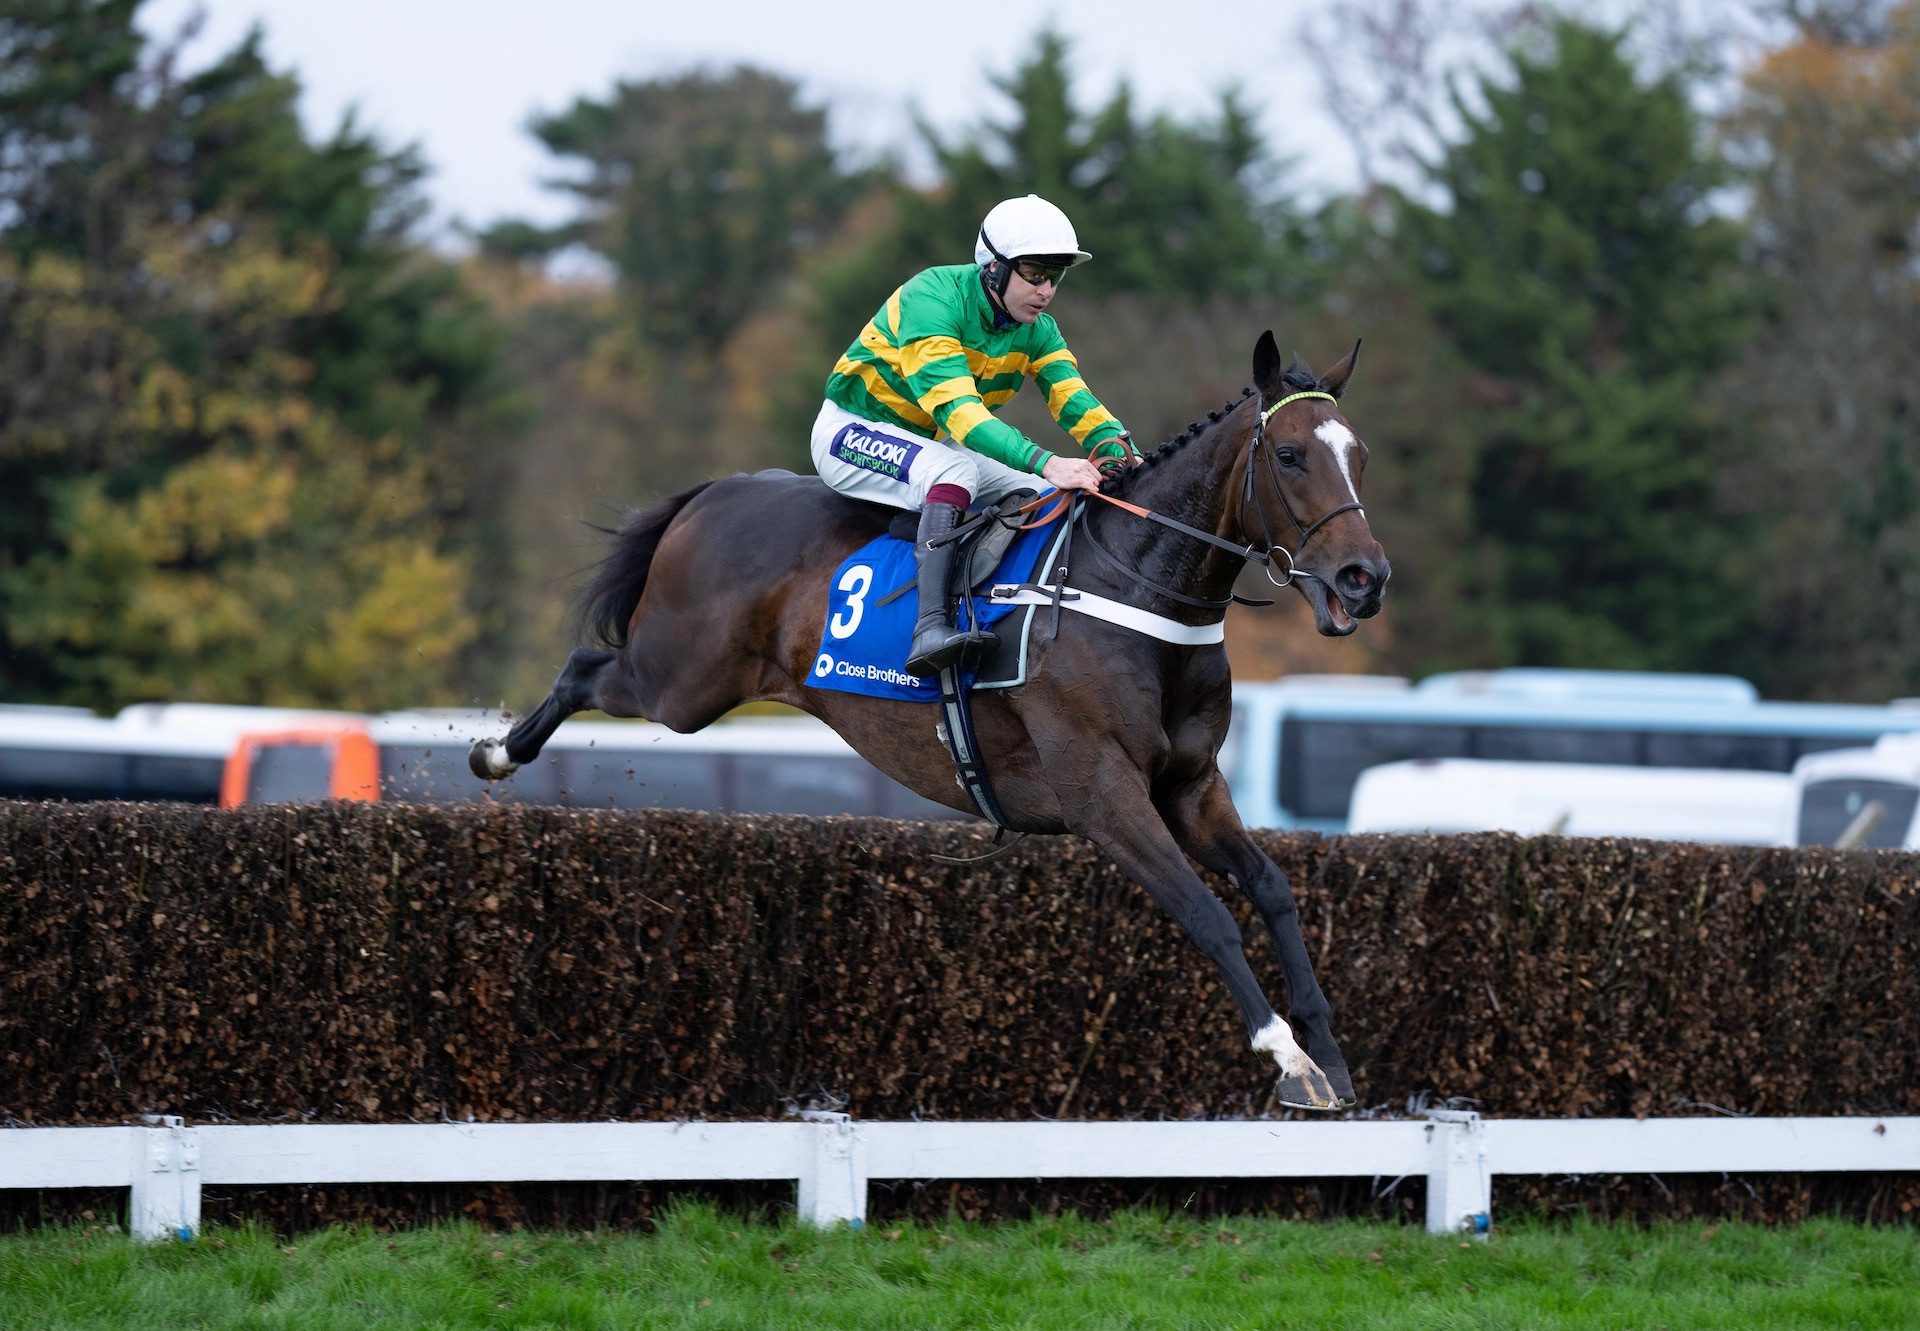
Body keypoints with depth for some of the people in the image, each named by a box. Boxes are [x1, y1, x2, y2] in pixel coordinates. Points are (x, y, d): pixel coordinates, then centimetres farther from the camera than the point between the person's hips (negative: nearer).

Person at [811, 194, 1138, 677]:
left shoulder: (1036, 329, -3)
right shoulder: (933, 299, -28)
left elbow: (1076, 403, -12)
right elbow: (956, 408, -38)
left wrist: (1126, 459, -33)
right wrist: (1046, 463, -49)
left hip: (929, 444, 8)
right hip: (854, 432, -8)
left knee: (1046, 497, -4)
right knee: (957, 468, -34)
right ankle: (931, 629, -45)